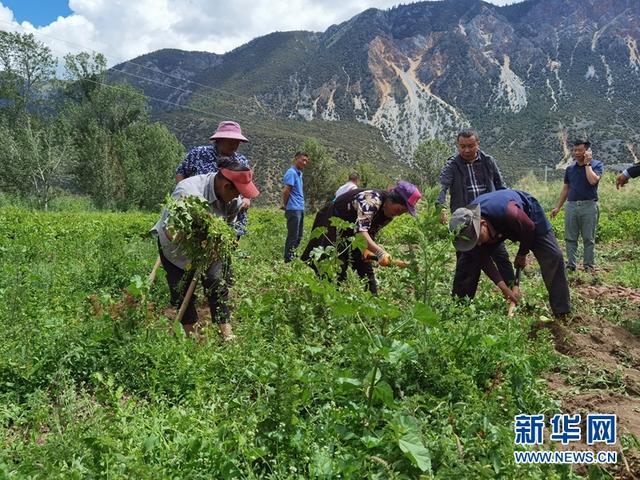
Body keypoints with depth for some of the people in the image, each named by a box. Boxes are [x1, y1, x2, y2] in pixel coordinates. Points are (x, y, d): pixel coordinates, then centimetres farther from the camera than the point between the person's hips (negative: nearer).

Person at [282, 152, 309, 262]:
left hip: (300, 209, 9)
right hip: (293, 209, -9)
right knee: (293, 237, -4)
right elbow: (286, 191, -17)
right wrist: (285, 204, -4)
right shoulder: (291, 172, -12)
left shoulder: (299, 173, 17)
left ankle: (292, 257, 24)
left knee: (298, 236, 14)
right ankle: (288, 260, 3)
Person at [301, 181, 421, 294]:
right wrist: (379, 252, -59)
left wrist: (366, 248, -19)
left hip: (351, 229, 8)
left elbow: (371, 231, 0)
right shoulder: (372, 200, -35)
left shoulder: (390, 214, -9)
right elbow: (361, 230, -46)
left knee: (366, 269, 4)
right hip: (332, 223, -8)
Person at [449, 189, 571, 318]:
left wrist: (522, 255, -8)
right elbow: (483, 259, -21)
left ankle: (562, 312, -7)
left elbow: (529, 228, -25)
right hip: (498, 228, 3)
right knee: (468, 260, -8)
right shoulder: (467, 228, -32)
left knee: (553, 257, -17)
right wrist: (502, 286, -27)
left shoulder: (507, 212, -47)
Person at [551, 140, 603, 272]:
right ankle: (570, 265, 9)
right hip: (571, 206, 4)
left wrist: (587, 163, -9)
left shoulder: (597, 164, 1)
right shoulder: (570, 168, 13)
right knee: (570, 238, 4)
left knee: (589, 239, 2)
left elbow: (593, 180, -19)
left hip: (589, 206, -4)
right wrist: (557, 207, 15)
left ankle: (589, 266, 8)